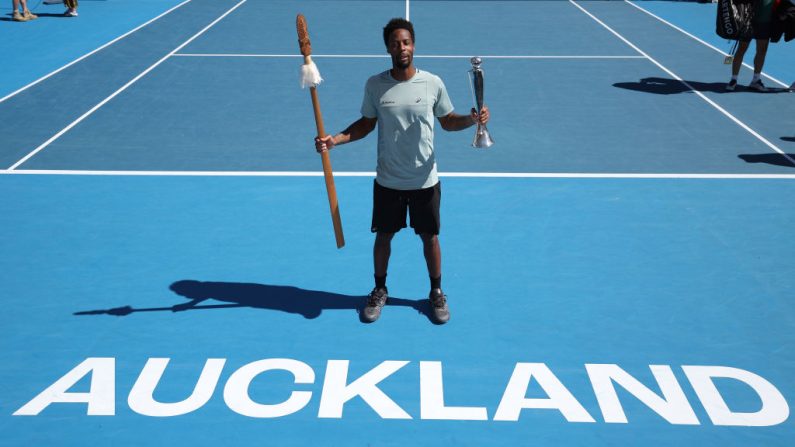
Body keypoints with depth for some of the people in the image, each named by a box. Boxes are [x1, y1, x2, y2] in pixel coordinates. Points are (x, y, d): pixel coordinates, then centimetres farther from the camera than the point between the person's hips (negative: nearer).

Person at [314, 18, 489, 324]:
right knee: (383, 236, 13)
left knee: (429, 236, 11)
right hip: (388, 181, 1)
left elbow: (448, 121, 4)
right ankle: (379, 291, 34)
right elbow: (366, 124, 5)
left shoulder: (433, 83, -7)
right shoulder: (375, 85, -6)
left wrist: (472, 119, -16)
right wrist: (335, 140, -9)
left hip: (425, 181, 0)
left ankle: (436, 293, 31)